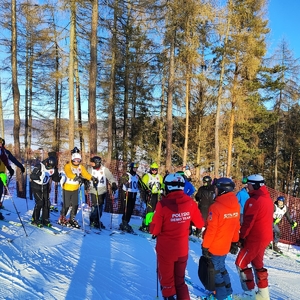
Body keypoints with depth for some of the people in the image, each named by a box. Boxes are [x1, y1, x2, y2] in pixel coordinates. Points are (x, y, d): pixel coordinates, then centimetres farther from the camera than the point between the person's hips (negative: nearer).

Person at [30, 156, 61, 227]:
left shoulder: (53, 169, -5)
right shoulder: (39, 166, -21)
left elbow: (56, 178, 4)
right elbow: (32, 176, -25)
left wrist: (59, 178, -17)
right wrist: (37, 177, -44)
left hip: (45, 187, 5)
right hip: (36, 186, -5)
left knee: (47, 203, 2)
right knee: (39, 203, -12)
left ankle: (45, 220, 16)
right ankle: (35, 220, 4)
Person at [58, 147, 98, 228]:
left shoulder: (81, 167, 4)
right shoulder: (68, 166, -15)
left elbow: (86, 174, -8)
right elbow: (69, 174, -35)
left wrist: (93, 178, -26)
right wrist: (76, 177, -52)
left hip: (75, 189, 5)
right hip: (67, 188, -5)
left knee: (75, 205, 8)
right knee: (66, 205, 2)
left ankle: (72, 219, 24)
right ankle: (62, 219, 22)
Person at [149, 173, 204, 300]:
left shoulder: (163, 204, -23)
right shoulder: (190, 202, -12)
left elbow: (154, 230, -19)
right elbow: (200, 223, 1)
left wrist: (152, 227, 3)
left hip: (166, 249, -3)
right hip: (182, 249, 4)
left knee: (167, 280, 19)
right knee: (180, 279, 24)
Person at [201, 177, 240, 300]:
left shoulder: (215, 207, -25)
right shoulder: (236, 205, -2)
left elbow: (211, 230, -21)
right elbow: (236, 226, 7)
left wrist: (205, 246, -11)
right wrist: (234, 242, 17)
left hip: (214, 247, -7)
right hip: (225, 246, 7)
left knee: (215, 271, 9)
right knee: (221, 267, 23)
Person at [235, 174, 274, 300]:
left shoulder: (254, 200, -20)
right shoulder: (267, 198, 9)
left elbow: (248, 221, -21)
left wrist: (242, 237, -10)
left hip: (255, 238, -9)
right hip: (265, 236, 9)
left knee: (241, 263, 2)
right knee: (257, 263, 19)